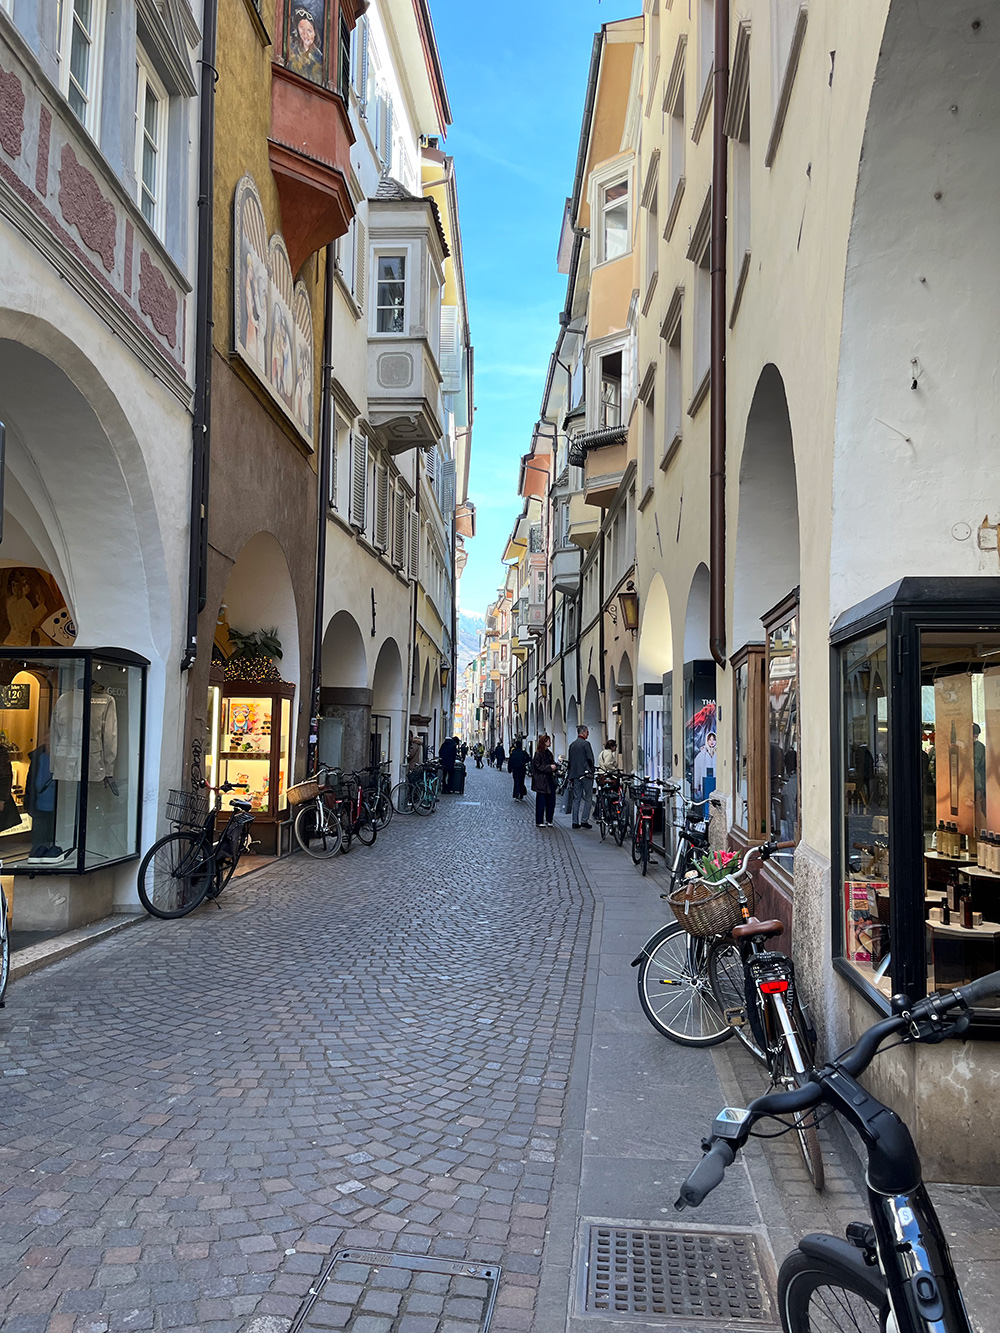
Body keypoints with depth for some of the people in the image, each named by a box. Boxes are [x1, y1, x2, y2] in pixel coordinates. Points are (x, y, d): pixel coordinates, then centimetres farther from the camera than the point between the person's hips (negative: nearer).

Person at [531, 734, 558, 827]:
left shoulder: (548, 753, 14)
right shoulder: (538, 754, -10)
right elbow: (538, 767, -15)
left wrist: (554, 766, 2)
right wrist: (550, 767, -19)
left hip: (550, 781, 8)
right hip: (541, 782, -7)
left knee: (551, 801, 7)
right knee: (541, 802, -2)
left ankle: (548, 820, 18)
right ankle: (539, 822, 6)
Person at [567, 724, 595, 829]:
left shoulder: (572, 745, 14)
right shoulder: (586, 744, -9)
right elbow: (590, 759, -13)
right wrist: (591, 770, 0)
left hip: (574, 774, 7)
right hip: (585, 773, -7)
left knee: (576, 798, 8)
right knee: (588, 798, -1)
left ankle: (575, 822, 6)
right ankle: (584, 820, -6)